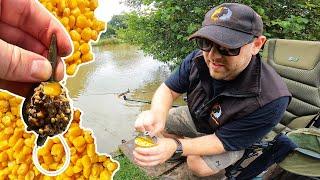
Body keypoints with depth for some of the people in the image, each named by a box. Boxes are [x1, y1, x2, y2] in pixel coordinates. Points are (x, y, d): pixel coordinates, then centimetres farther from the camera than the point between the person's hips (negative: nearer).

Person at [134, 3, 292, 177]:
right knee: (156, 126, -4)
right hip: (195, 117, 4)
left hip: (231, 137, -3)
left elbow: (222, 140, -31)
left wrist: (176, 147, -46)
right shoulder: (198, 59, -26)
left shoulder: (270, 99, -37)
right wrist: (156, 114, -40)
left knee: (198, 165, -26)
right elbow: (168, 89, -16)